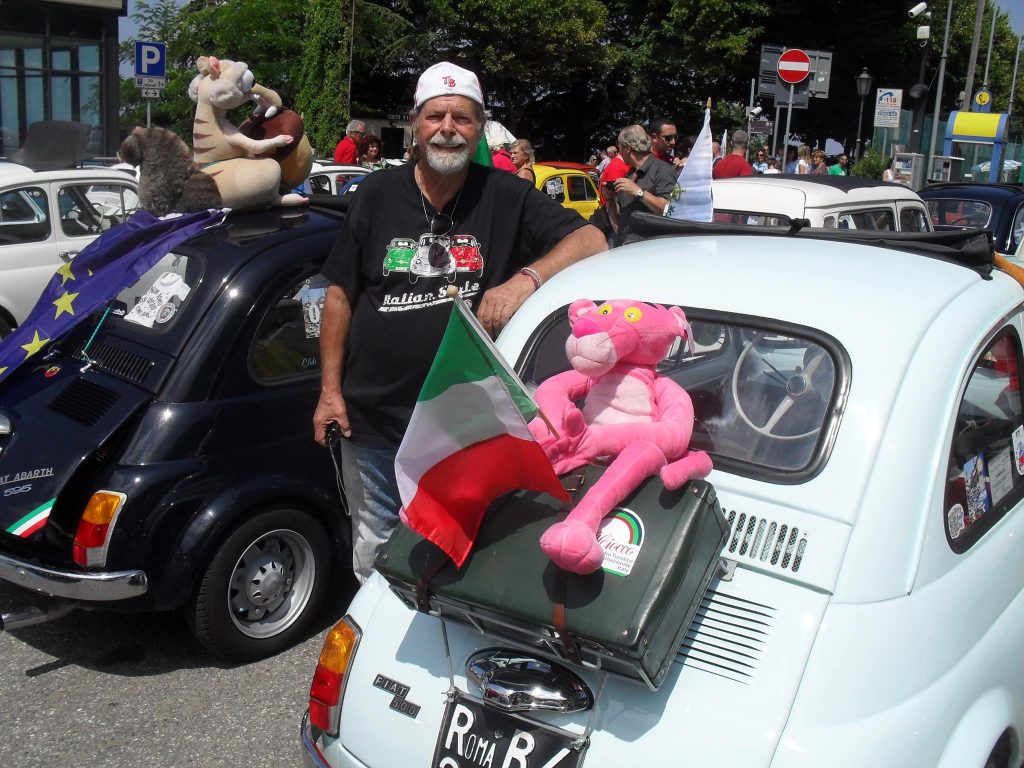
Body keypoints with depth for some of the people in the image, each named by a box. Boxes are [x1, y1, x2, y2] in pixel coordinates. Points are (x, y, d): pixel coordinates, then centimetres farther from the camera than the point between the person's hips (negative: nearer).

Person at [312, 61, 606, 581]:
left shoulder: (506, 198, -2)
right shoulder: (376, 197, 2)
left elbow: (590, 239, -7)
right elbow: (339, 295, 6)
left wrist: (527, 277, -26)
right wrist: (330, 390, 2)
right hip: (371, 419, 1)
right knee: (374, 553, 15)